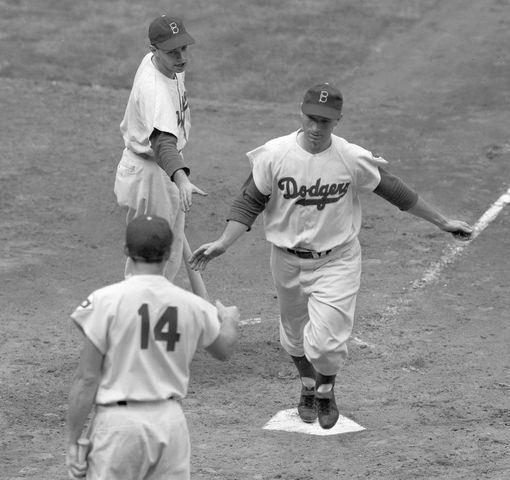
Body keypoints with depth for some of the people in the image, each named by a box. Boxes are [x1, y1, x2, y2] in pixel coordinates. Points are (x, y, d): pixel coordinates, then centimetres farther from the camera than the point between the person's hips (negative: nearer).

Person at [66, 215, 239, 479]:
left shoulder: (105, 301, -9)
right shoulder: (192, 304, 3)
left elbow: (87, 379, -9)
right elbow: (224, 348, 23)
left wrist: (72, 441, -2)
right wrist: (229, 320, 46)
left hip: (120, 421, -4)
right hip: (171, 420, 4)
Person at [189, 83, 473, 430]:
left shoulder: (354, 160, -13)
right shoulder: (274, 155, -12)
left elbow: (394, 190, -3)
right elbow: (250, 203, -6)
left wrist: (442, 222, 3)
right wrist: (222, 244, -18)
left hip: (337, 261, -2)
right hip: (288, 261, 2)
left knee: (325, 342, -12)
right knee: (295, 336, 18)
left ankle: (327, 389, 22)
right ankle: (308, 385, 49)